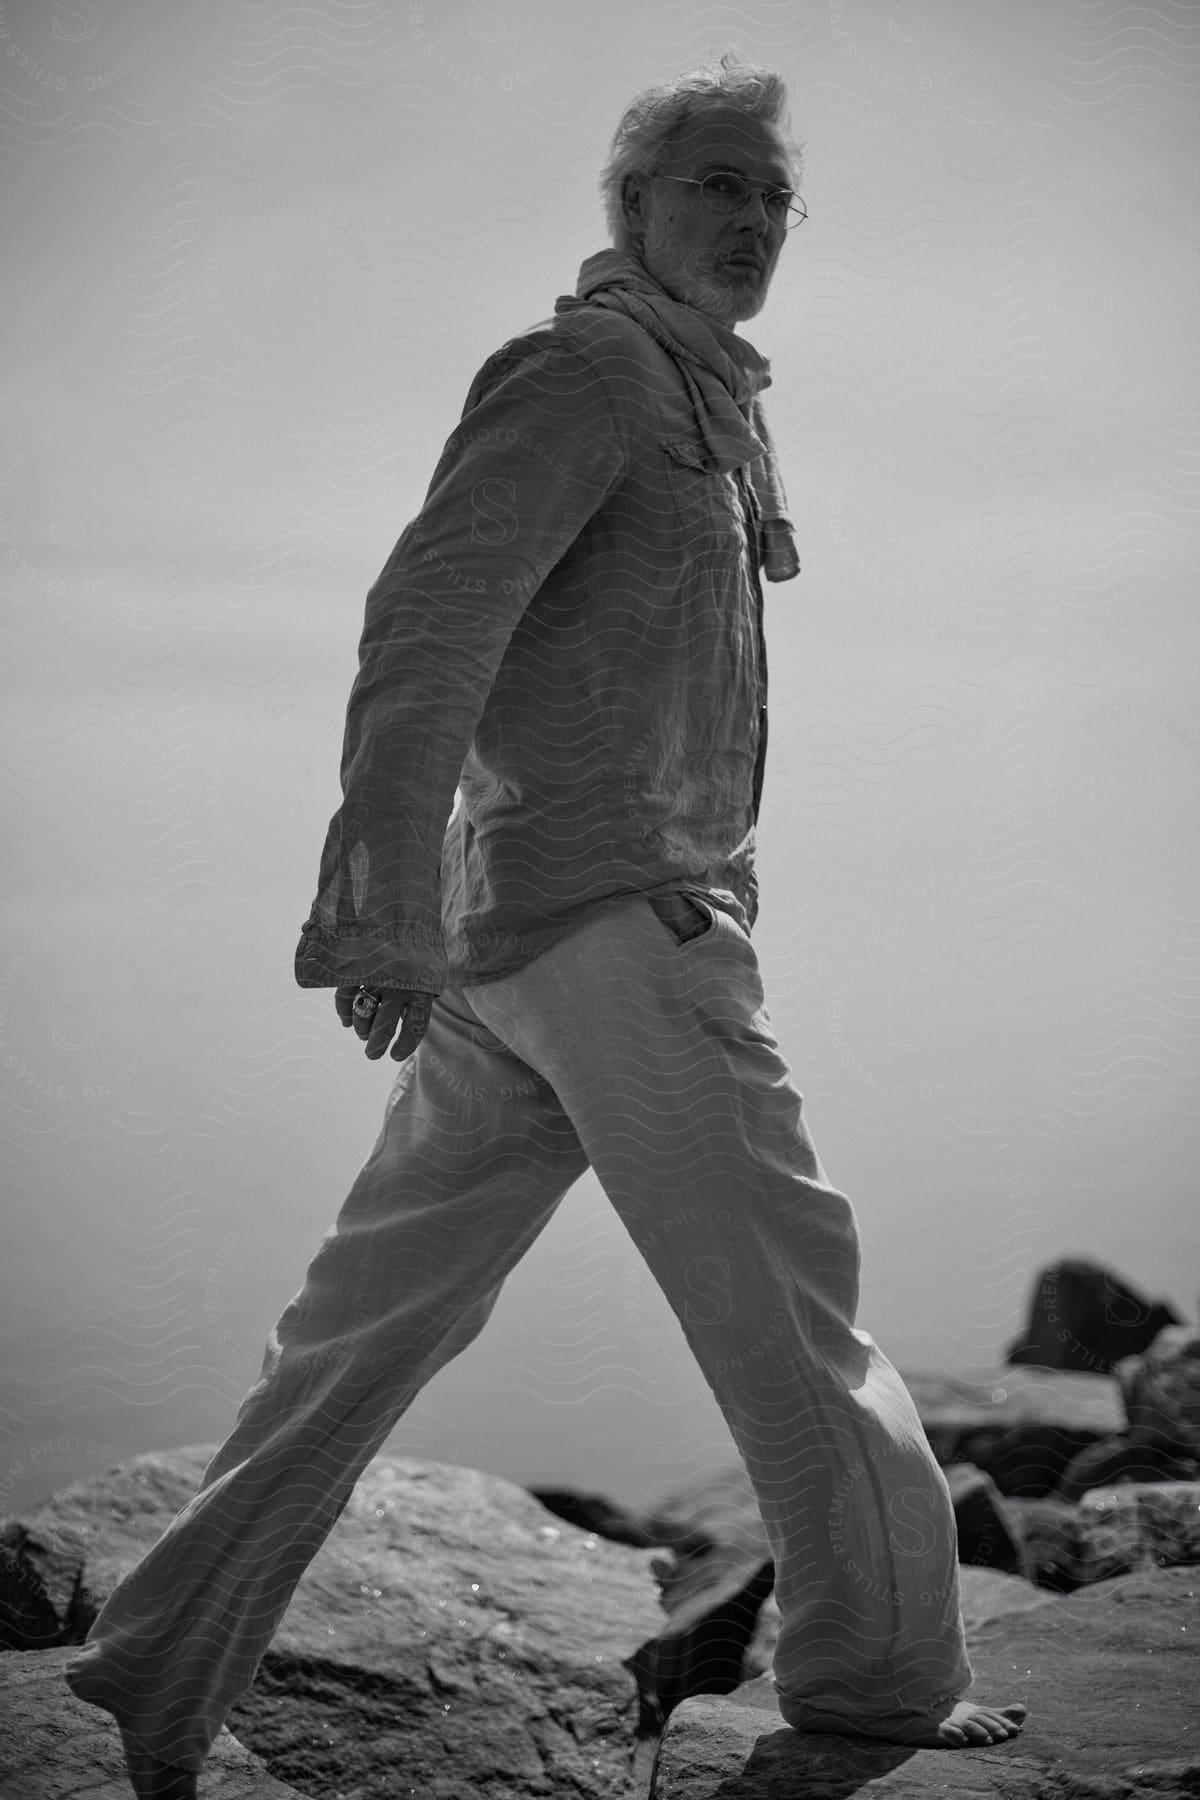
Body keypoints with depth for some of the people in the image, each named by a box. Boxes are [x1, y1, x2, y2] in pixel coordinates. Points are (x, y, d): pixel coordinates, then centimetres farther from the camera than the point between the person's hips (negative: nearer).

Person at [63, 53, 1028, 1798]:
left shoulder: (698, 397, 25)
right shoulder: (589, 364, -5)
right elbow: (432, 617, -18)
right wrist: (391, 895, -27)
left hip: (514, 929, 9)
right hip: (614, 902, -9)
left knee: (379, 1307, 8)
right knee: (786, 1282, 0)